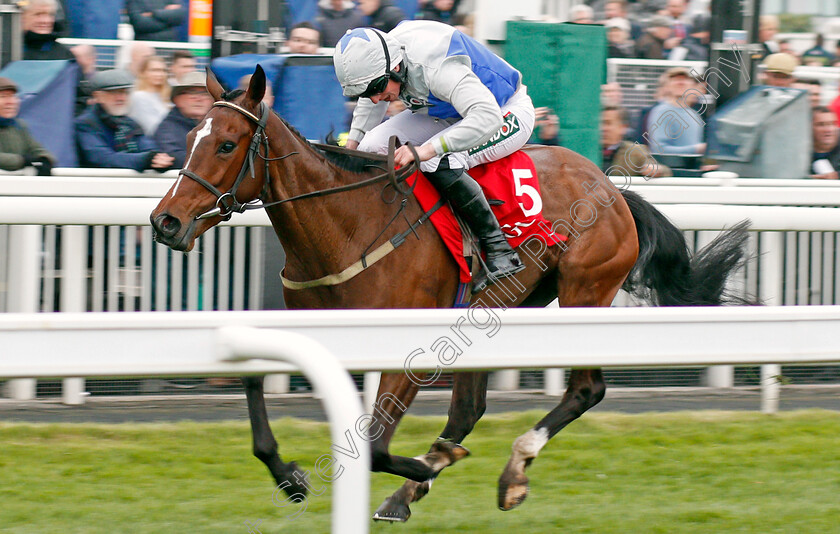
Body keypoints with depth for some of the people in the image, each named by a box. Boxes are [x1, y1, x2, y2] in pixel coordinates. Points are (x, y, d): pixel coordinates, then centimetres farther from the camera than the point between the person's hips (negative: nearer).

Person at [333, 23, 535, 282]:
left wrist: (428, 149, -54)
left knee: (438, 164, -34)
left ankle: (498, 248, -24)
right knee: (373, 147, -9)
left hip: (508, 112, -8)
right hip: (449, 113, 8)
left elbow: (488, 117, -50)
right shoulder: (377, 58, -13)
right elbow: (371, 102, 12)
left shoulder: (437, 67, -39)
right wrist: (352, 145, 2)